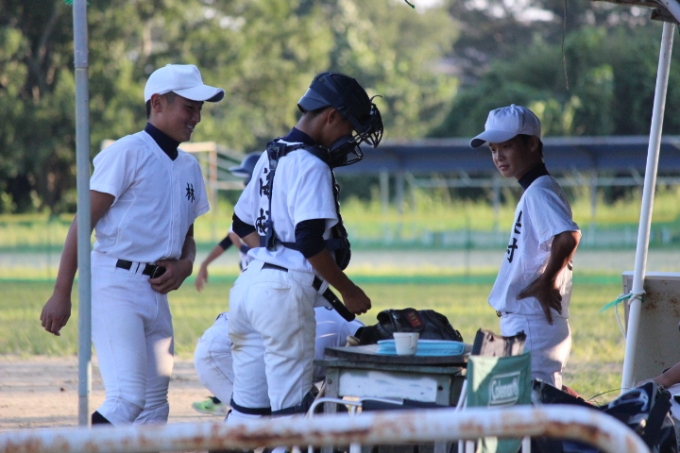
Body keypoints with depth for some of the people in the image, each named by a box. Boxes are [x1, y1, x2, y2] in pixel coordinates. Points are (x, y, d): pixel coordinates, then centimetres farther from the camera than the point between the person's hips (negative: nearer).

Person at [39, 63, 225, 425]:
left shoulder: (189, 168, 18)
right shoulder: (127, 152, -5)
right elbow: (83, 222, -8)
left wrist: (184, 264, 3)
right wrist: (61, 295, -13)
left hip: (157, 291, 8)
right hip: (116, 284, -8)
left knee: (154, 406, 6)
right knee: (128, 397, -20)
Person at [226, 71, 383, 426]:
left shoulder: (271, 155, 17)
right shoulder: (311, 165, -11)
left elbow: (242, 226, 23)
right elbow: (310, 242, -18)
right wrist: (348, 290, -8)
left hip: (249, 284, 9)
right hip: (285, 291, -9)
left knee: (246, 406, 11)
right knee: (291, 405, -5)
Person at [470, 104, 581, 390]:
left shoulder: (540, 192, -14)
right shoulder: (532, 192, 17)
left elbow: (568, 237, -31)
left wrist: (546, 281, -21)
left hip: (534, 326, -11)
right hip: (519, 323, 11)